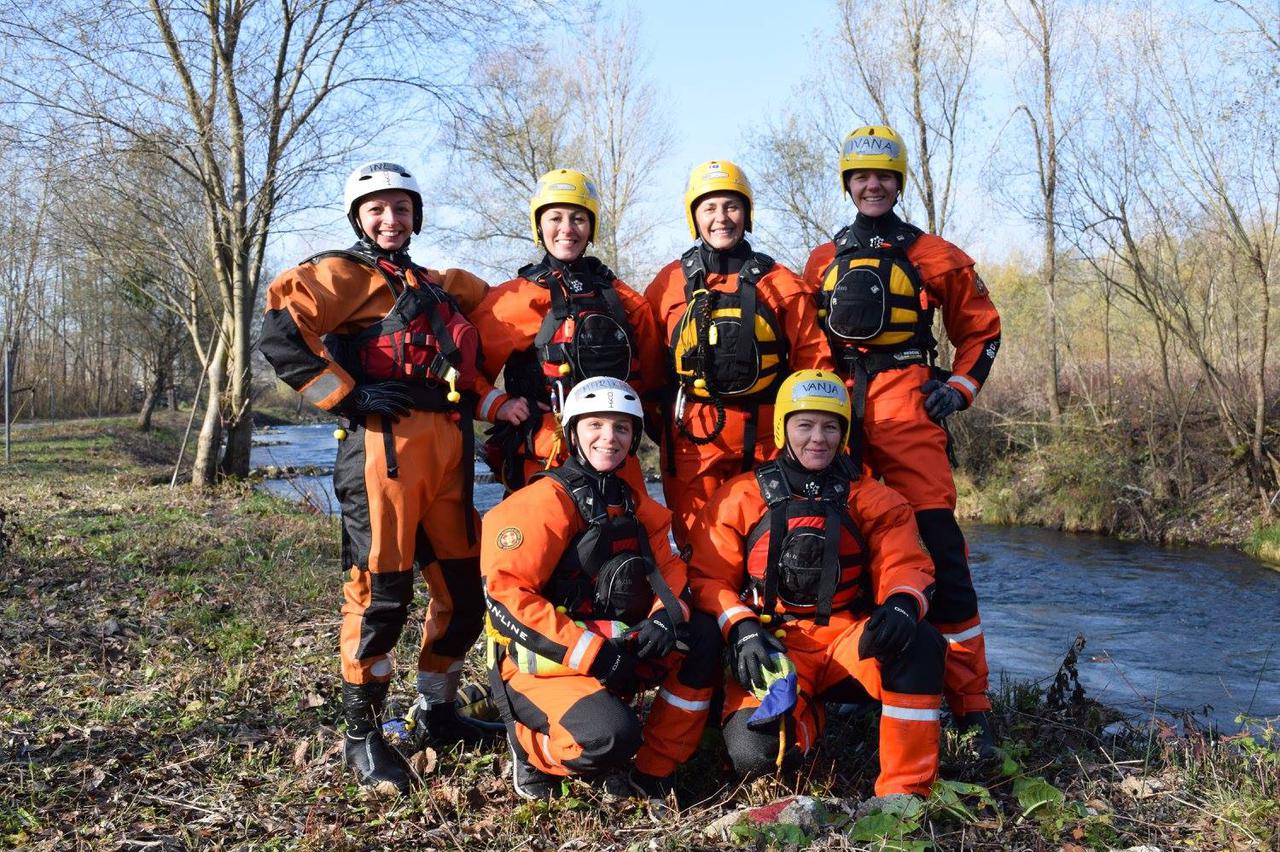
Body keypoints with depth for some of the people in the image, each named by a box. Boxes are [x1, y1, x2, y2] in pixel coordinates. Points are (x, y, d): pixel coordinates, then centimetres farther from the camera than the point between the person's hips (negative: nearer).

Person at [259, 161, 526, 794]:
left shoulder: (438, 287, 26)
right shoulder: (343, 274, 4)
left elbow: (463, 367, 29)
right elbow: (281, 334, -10)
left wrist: (492, 404, 10)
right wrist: (349, 395, -12)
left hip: (447, 449, 7)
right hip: (384, 443, -7)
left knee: (466, 588, 10)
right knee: (382, 593, -6)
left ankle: (434, 712, 28)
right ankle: (362, 735, 10)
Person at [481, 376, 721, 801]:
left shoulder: (635, 505, 12)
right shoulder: (546, 500, -12)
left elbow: (668, 573, 10)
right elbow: (504, 593, -19)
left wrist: (666, 618, -15)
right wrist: (590, 652, -22)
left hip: (616, 648, 7)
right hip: (541, 664, -7)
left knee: (703, 637, -11)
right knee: (611, 736, -31)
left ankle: (655, 771, -1)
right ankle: (530, 744, 2)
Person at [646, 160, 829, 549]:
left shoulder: (779, 281, 9)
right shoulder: (670, 282, 9)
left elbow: (812, 356, 9)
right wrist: (654, 416, 12)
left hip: (765, 434, 0)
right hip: (692, 430, 0)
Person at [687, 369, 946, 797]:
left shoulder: (871, 498, 9)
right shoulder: (742, 496, 5)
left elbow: (905, 564, -1)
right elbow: (708, 576, 1)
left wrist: (903, 603, -25)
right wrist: (741, 628, -18)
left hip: (849, 639, 2)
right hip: (774, 647, -1)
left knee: (921, 644, -32)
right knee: (754, 753, -28)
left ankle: (905, 792, -18)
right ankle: (805, 714, 9)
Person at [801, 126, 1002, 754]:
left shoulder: (933, 256, 11)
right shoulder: (822, 261, 19)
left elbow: (980, 327, 17)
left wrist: (959, 386, 3)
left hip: (906, 405, -3)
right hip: (835, 408, 4)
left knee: (938, 549, -12)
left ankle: (969, 703, -6)